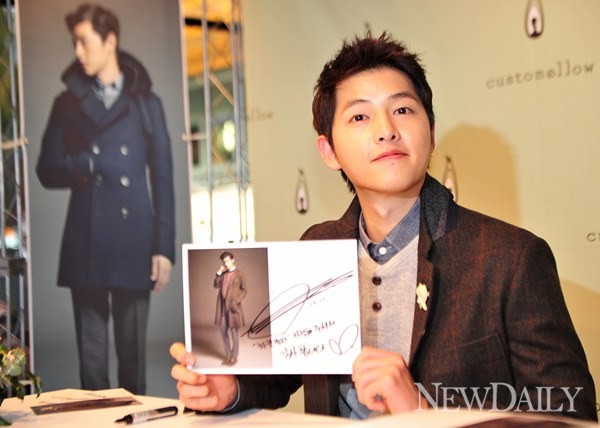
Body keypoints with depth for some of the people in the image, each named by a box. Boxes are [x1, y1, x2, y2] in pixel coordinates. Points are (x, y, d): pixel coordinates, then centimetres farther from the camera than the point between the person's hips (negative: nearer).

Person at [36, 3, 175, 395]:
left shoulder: (145, 103, 8)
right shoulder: (68, 104, 11)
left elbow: (163, 180, 5)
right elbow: (47, 170, 10)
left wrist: (165, 247, -1)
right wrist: (87, 165, -9)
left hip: (135, 245, -1)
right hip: (85, 246, 1)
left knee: (133, 353, 3)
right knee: (92, 355, 2)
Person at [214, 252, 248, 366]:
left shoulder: (239, 274, -4)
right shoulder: (223, 273, 12)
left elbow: (244, 290, -3)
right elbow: (216, 285, 4)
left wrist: (237, 301, -13)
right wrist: (219, 272, -3)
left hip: (233, 306, -5)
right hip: (222, 306, 5)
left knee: (234, 331, 2)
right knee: (223, 331, 8)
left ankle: (234, 356, 11)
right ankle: (228, 354, 21)